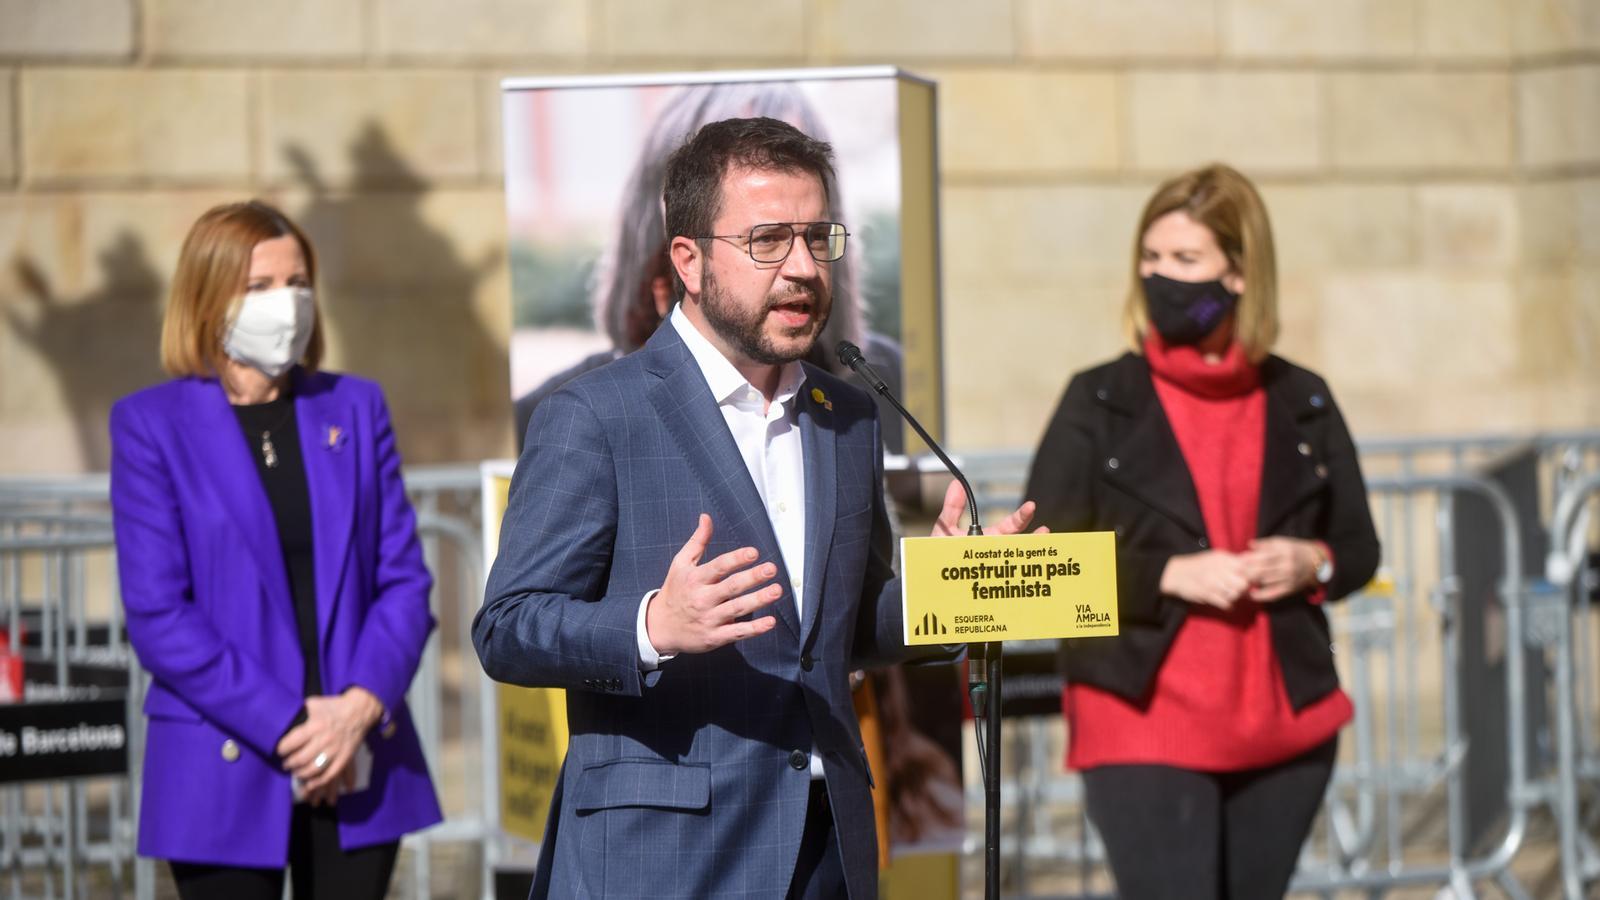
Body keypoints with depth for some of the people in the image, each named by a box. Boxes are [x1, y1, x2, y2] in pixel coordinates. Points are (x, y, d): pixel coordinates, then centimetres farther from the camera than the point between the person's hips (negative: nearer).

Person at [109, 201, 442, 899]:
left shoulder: (355, 409, 11)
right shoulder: (151, 425, 0)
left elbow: (405, 579, 7)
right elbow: (156, 614, -7)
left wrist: (359, 709, -11)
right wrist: (286, 725, -14)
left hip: (359, 765, 3)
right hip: (226, 776, -3)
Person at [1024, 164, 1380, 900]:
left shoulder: (1303, 403, 8)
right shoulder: (1098, 403, 1)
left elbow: (1359, 547, 16)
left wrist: (1313, 563, -7)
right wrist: (1169, 574, -17)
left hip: (1286, 728, 3)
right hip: (1142, 725, -3)